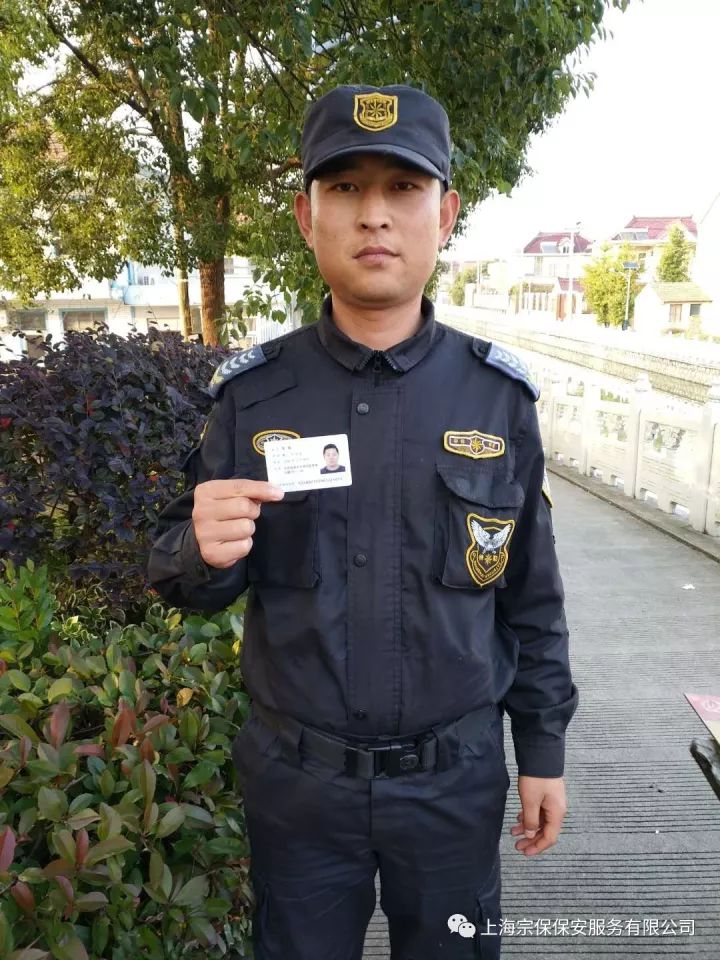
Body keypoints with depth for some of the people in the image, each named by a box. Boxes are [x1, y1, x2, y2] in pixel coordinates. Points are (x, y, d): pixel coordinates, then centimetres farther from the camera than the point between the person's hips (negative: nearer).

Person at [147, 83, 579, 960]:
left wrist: (543, 750, 5)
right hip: (296, 778, 0)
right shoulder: (253, 394, -9)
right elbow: (183, 579, -2)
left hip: (456, 778, 0)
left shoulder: (497, 396, -8)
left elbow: (531, 598, 1)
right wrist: (203, 551, -25)